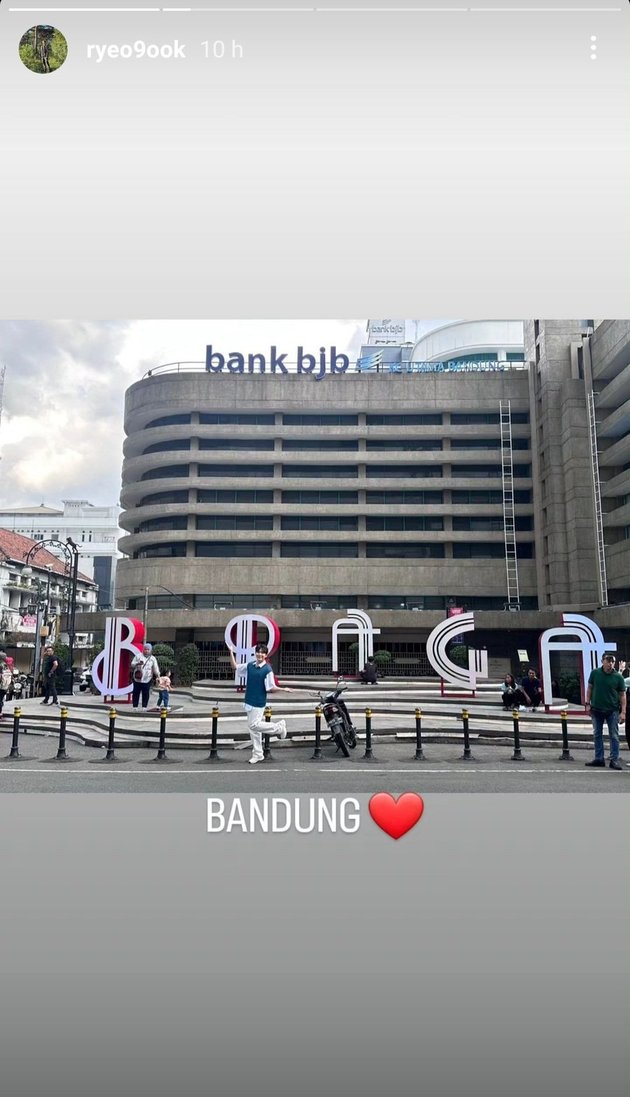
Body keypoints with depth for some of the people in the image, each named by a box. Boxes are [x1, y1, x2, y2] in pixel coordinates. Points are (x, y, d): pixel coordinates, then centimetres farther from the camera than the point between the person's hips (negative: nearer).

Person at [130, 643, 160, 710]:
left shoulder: (153, 658, 6)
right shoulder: (138, 656, 4)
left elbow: (155, 668, 2)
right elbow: (132, 664, 0)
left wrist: (158, 676, -11)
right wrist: (138, 663, -20)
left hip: (147, 679, 0)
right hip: (137, 678, 0)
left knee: (146, 694, 1)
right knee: (136, 693, 3)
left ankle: (144, 707, 9)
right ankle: (135, 706, 12)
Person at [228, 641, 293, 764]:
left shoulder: (267, 669, -11)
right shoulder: (249, 666, 4)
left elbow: (271, 687, -9)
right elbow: (235, 667, 14)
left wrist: (283, 689, -23)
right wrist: (231, 653, 4)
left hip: (259, 703, -6)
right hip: (248, 702, 6)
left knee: (253, 725, -14)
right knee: (253, 730, 10)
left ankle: (279, 727, 5)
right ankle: (257, 755, 20)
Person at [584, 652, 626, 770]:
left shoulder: (618, 677, -6)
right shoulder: (595, 673, -2)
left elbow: (622, 695, -3)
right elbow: (590, 688, 7)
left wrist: (623, 712, -7)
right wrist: (588, 703, 2)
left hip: (612, 711, -2)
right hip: (596, 709, 2)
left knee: (614, 736, 2)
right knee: (597, 735, 9)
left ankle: (614, 760, 9)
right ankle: (599, 759, 18)